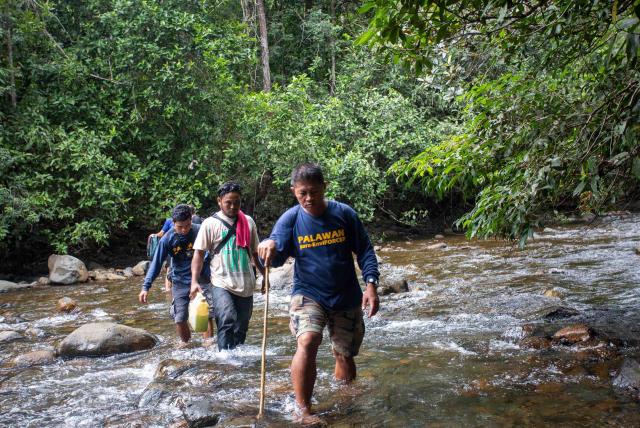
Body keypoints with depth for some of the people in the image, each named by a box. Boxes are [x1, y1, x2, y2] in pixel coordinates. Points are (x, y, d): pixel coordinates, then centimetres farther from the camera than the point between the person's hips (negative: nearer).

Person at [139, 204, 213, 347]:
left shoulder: (200, 232, -12)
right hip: (180, 283, 1)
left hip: (201, 280, 0)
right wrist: (145, 287, -11)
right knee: (180, 319, -1)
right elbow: (156, 264, -6)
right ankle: (185, 342, 27)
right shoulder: (167, 239, -10)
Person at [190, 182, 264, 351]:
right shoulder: (210, 224, -1)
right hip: (221, 284, -4)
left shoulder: (248, 222, 10)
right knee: (227, 322, -23)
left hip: (246, 286, 4)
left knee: (241, 330, 8)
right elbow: (199, 253, -2)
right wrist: (194, 280, -13)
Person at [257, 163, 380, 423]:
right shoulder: (289, 220, -8)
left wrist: (371, 284, -11)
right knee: (307, 341, -28)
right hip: (308, 294, -2)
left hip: (346, 297, 2)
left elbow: (364, 251, 0)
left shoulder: (344, 214, -7)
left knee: (345, 355, 12)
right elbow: (277, 258, -14)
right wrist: (269, 246, -38)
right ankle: (303, 412, -19)